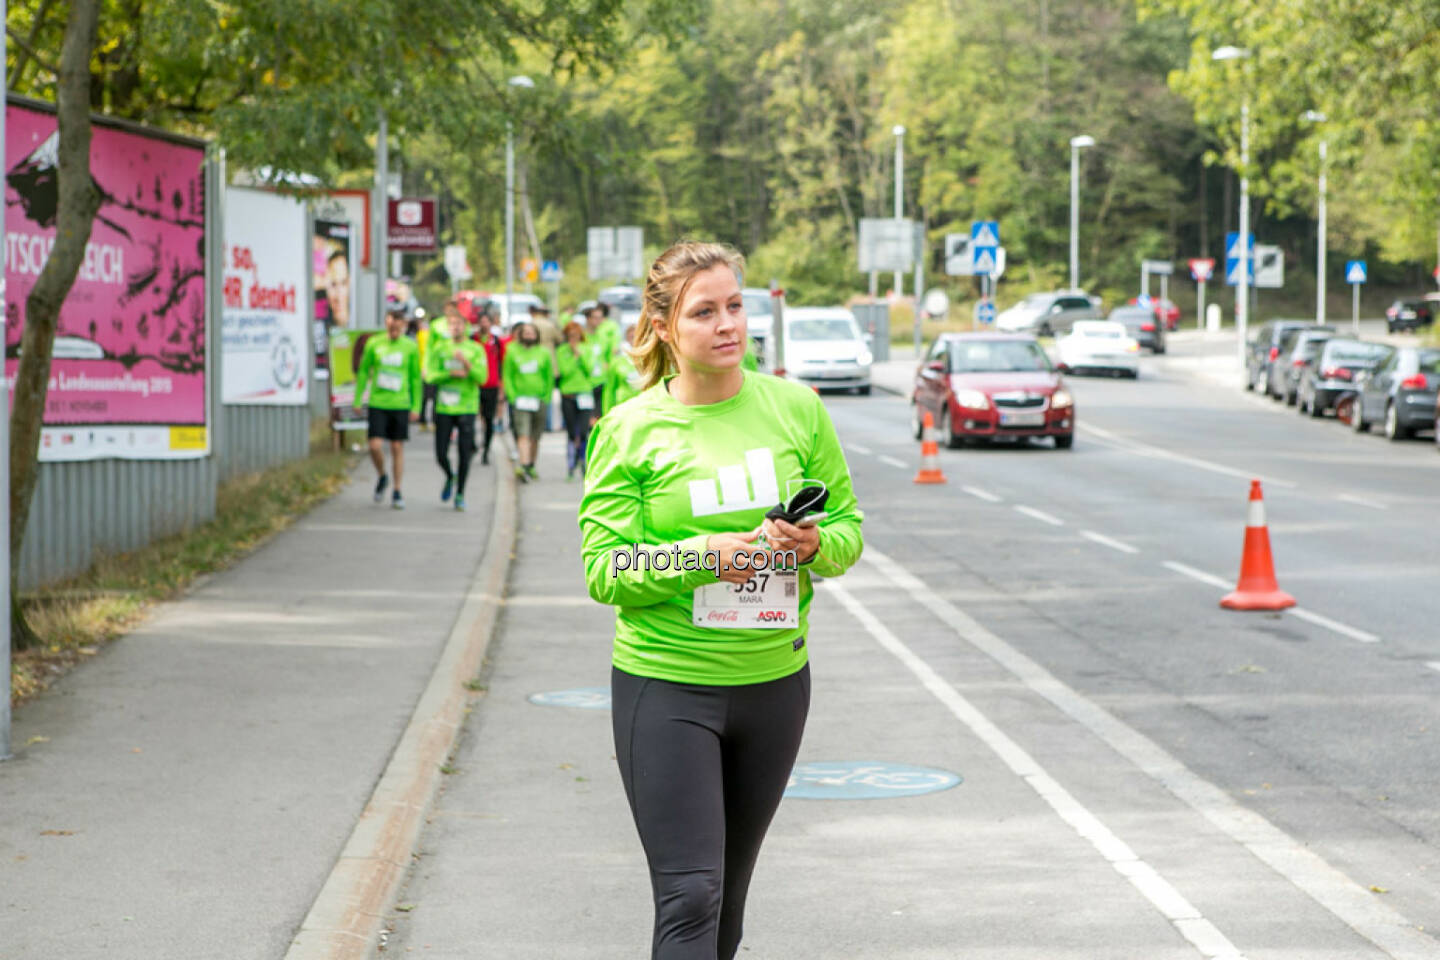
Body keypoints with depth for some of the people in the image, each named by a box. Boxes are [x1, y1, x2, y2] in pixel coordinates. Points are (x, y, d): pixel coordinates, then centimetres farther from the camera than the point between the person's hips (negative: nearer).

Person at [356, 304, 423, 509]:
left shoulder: (410, 347, 1)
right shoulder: (374, 344, 1)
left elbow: (416, 379, 6)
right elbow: (363, 372, 9)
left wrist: (416, 407, 2)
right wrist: (357, 400, 7)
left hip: (400, 405, 0)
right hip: (377, 404, 0)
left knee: (398, 448, 3)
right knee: (375, 446, -9)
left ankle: (397, 492, 13)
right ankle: (382, 477, 20)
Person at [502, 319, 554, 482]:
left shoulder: (544, 353, 7)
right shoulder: (512, 352, 3)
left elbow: (550, 377, 10)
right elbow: (507, 376, 3)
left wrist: (547, 396, -1)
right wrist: (512, 396, -8)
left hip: (539, 400, 2)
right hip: (520, 400, -2)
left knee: (535, 437, 8)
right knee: (523, 434, -15)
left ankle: (531, 466, 22)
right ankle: (524, 465, -25)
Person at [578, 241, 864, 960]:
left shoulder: (796, 408, 2)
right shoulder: (629, 430, -6)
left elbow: (848, 528, 8)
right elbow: (603, 570, -8)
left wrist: (814, 545, -15)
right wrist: (705, 556, -23)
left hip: (775, 680, 4)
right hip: (665, 685, -4)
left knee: (729, 894, 15)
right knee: (688, 898, -11)